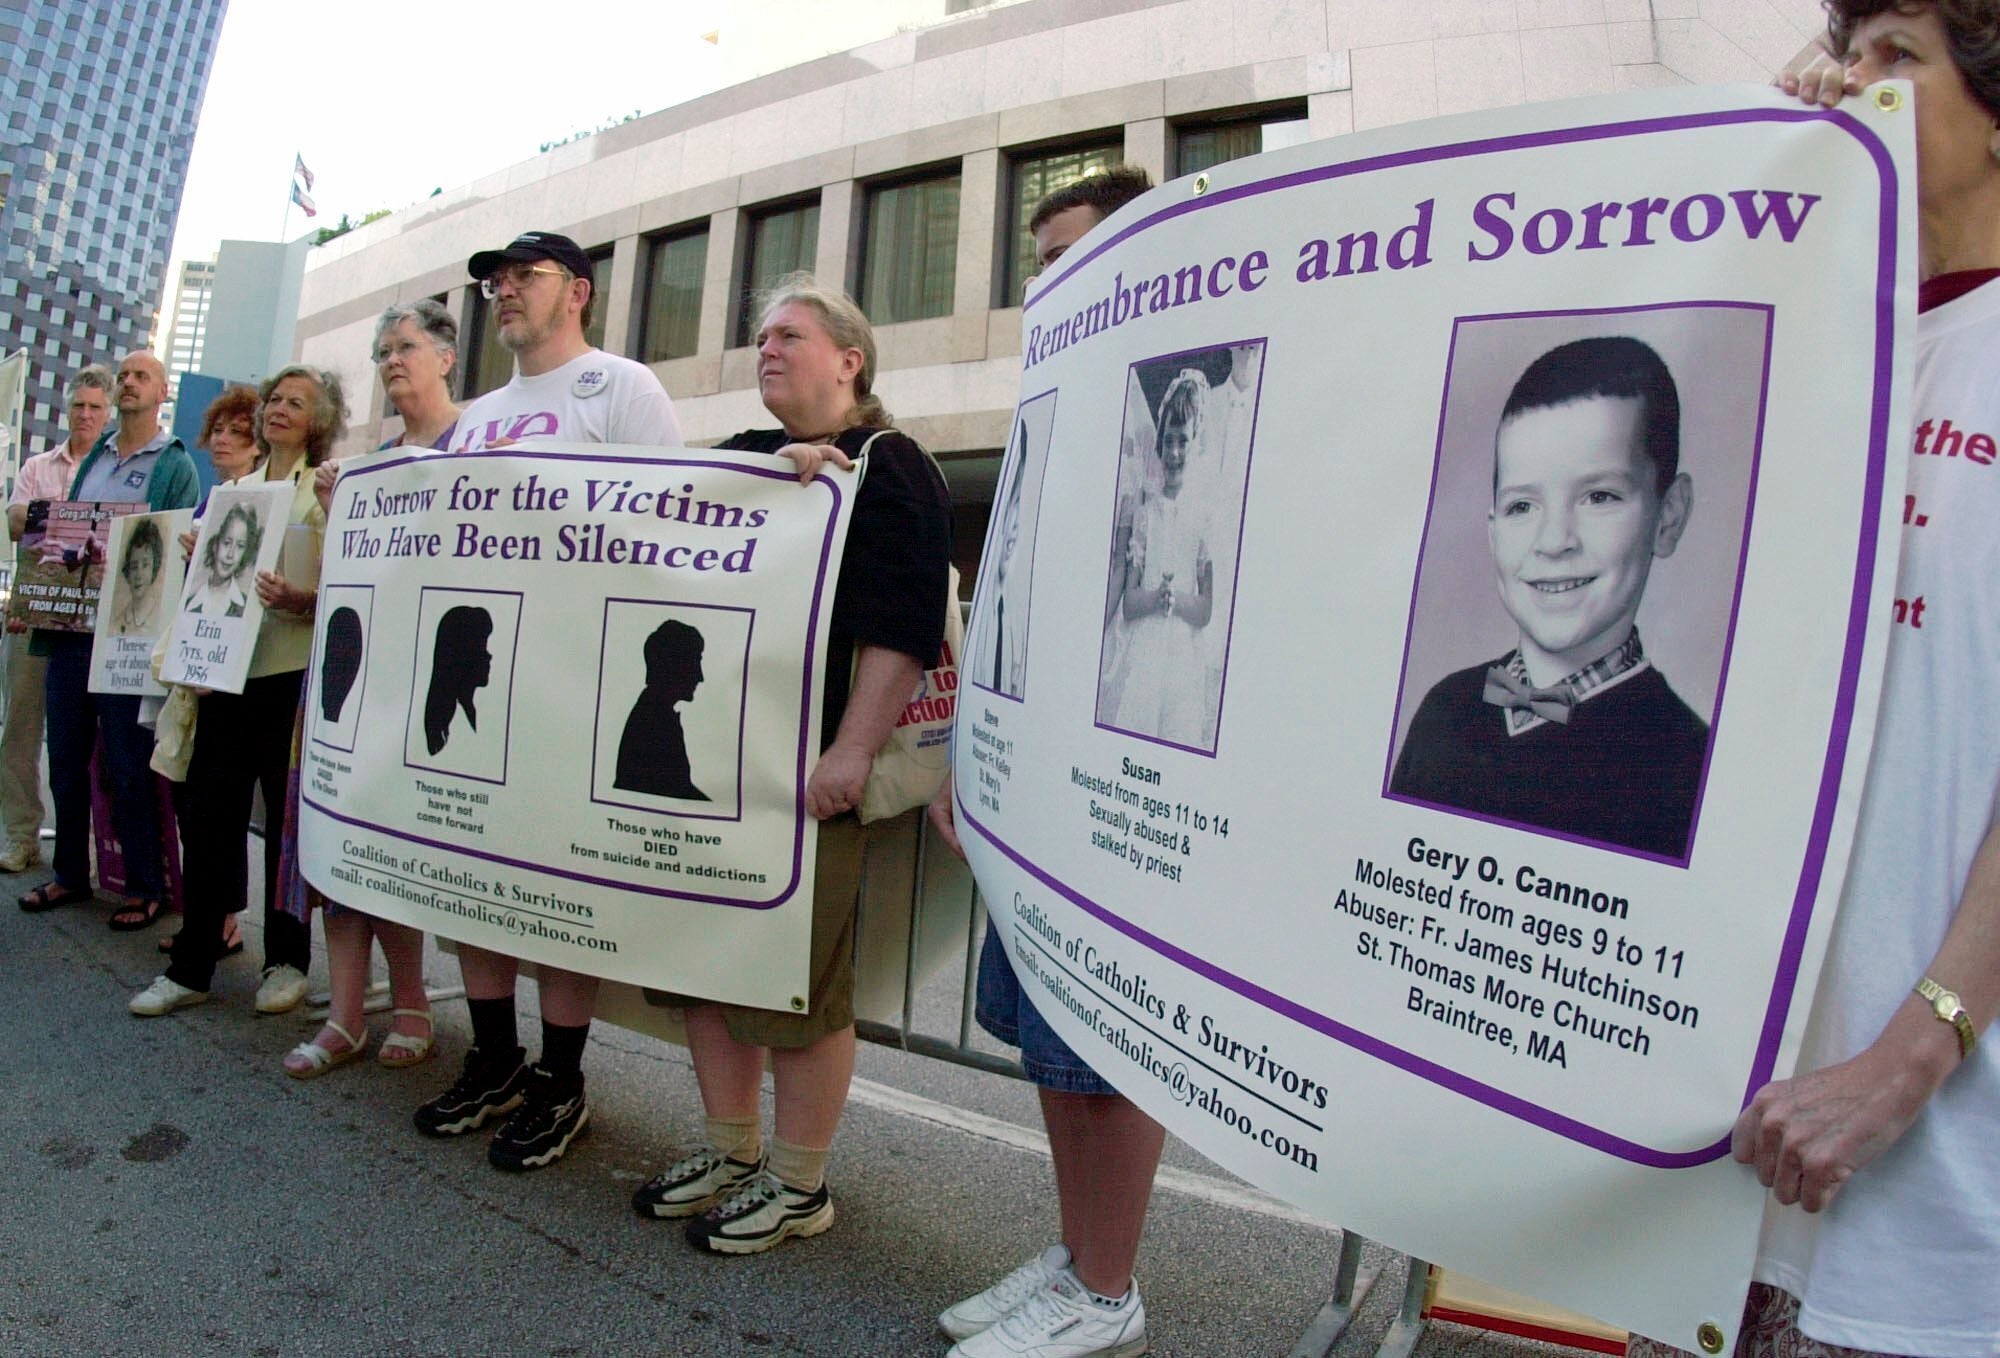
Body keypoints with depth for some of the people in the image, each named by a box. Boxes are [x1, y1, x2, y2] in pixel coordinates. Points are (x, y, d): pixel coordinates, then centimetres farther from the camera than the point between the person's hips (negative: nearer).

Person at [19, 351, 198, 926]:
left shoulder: (176, 466, -2)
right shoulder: (91, 459, 16)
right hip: (68, 627, 6)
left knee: (130, 769, 0)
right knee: (65, 761, 13)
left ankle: (145, 888, 11)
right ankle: (70, 873, 27)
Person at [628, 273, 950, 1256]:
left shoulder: (889, 467, -3)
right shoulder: (745, 458, 20)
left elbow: (902, 625, -13)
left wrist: (852, 751, -22)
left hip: (809, 767, -7)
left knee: (799, 973, 0)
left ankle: (799, 1183, 17)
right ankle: (729, 1149, 30)